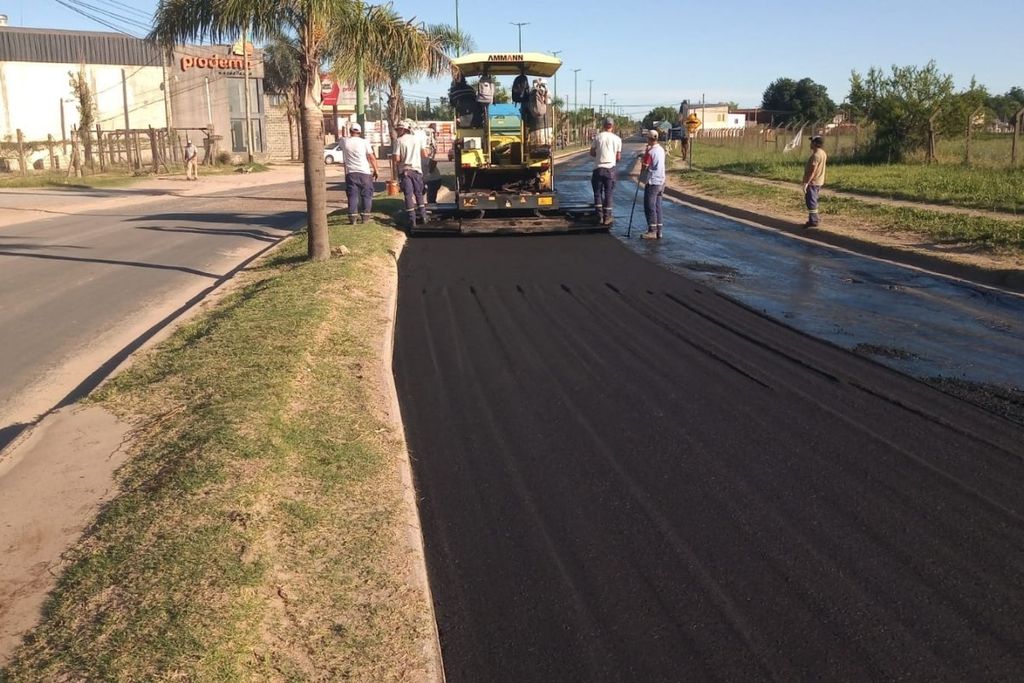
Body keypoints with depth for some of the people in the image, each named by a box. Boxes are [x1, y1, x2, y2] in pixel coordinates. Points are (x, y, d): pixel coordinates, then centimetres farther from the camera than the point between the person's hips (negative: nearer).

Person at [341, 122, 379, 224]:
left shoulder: (344, 142, 1)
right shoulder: (364, 142, -4)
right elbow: (372, 157, -5)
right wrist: (375, 170, 4)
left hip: (350, 173, 1)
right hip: (364, 173, -1)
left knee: (353, 196, 3)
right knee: (366, 195, 9)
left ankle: (352, 219, -2)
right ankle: (364, 217, 6)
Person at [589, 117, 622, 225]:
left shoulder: (598, 137, -2)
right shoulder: (617, 139, 0)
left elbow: (592, 153, 3)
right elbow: (618, 157, 3)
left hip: (598, 168, -1)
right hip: (610, 168, 1)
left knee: (597, 193, 8)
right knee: (608, 194, 8)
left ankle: (600, 216, 4)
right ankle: (607, 218, 9)